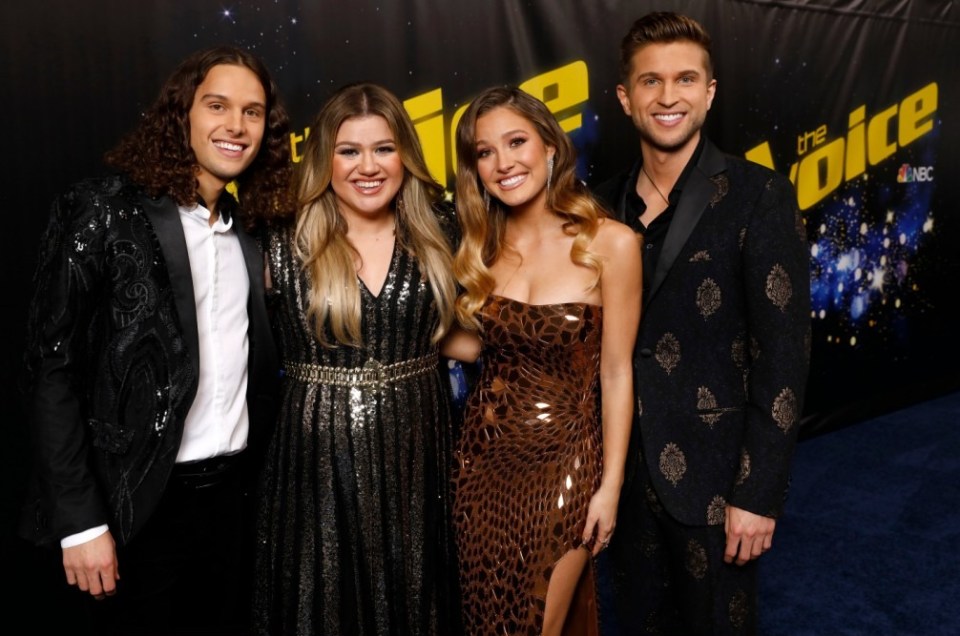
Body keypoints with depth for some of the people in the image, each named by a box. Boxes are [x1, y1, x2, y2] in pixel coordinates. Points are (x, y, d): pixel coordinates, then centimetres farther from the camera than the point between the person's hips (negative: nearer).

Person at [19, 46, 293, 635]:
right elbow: (54, 367, -12)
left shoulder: (249, 232, 7)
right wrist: (80, 520, -14)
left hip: (234, 490, 5)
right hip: (140, 500, -5)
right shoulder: (103, 209, -9)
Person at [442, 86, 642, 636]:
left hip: (563, 459, -4)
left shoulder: (610, 243, -13)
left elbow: (616, 374, -10)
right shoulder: (484, 244, 2)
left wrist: (611, 486, -8)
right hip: (484, 451, 5)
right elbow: (481, 344, 7)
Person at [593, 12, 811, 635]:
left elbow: (783, 355, -13)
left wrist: (759, 494, -14)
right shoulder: (609, 202, 4)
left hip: (714, 476, -4)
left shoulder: (760, 197, -10)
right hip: (628, 471, 5)